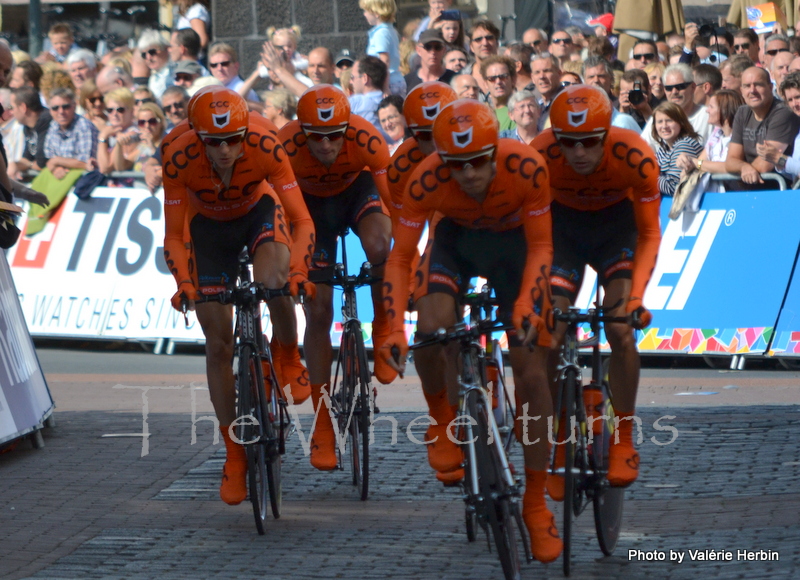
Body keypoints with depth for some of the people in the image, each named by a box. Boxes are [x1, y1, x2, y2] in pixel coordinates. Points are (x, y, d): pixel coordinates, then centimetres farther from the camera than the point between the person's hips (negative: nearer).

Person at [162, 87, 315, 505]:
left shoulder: (265, 146, -35)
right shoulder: (179, 158, -34)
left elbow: (302, 221, -32)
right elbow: (174, 236, -24)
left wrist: (298, 272, -47)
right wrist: (184, 284, -40)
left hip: (259, 209, -1)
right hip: (208, 224, 1)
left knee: (273, 282, -33)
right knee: (218, 342, -3)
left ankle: (288, 360, -2)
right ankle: (234, 455, 8)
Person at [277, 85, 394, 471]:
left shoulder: (366, 140, -35)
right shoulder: (286, 148, -35)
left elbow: (396, 205, -32)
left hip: (358, 189, -1)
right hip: (312, 203, 1)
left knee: (379, 246, -36)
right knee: (318, 311, -5)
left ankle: (385, 328, -8)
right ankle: (322, 423, 5)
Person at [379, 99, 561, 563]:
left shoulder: (527, 168, -35)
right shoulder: (427, 181, -33)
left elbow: (541, 247, -22)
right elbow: (401, 257, -22)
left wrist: (525, 303, -38)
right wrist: (396, 329, -33)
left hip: (514, 242, 0)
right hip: (456, 240, 1)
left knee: (532, 374, -7)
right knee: (431, 330, -29)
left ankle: (536, 504, 6)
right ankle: (442, 418, 3)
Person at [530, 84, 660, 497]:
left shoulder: (636, 158, -33)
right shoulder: (540, 157, -32)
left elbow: (649, 234, -21)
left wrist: (636, 296, -33)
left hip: (617, 222, -1)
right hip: (563, 223, 1)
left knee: (621, 328, -20)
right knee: (548, 338, -12)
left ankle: (624, 441, -6)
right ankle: (559, 448, 3)